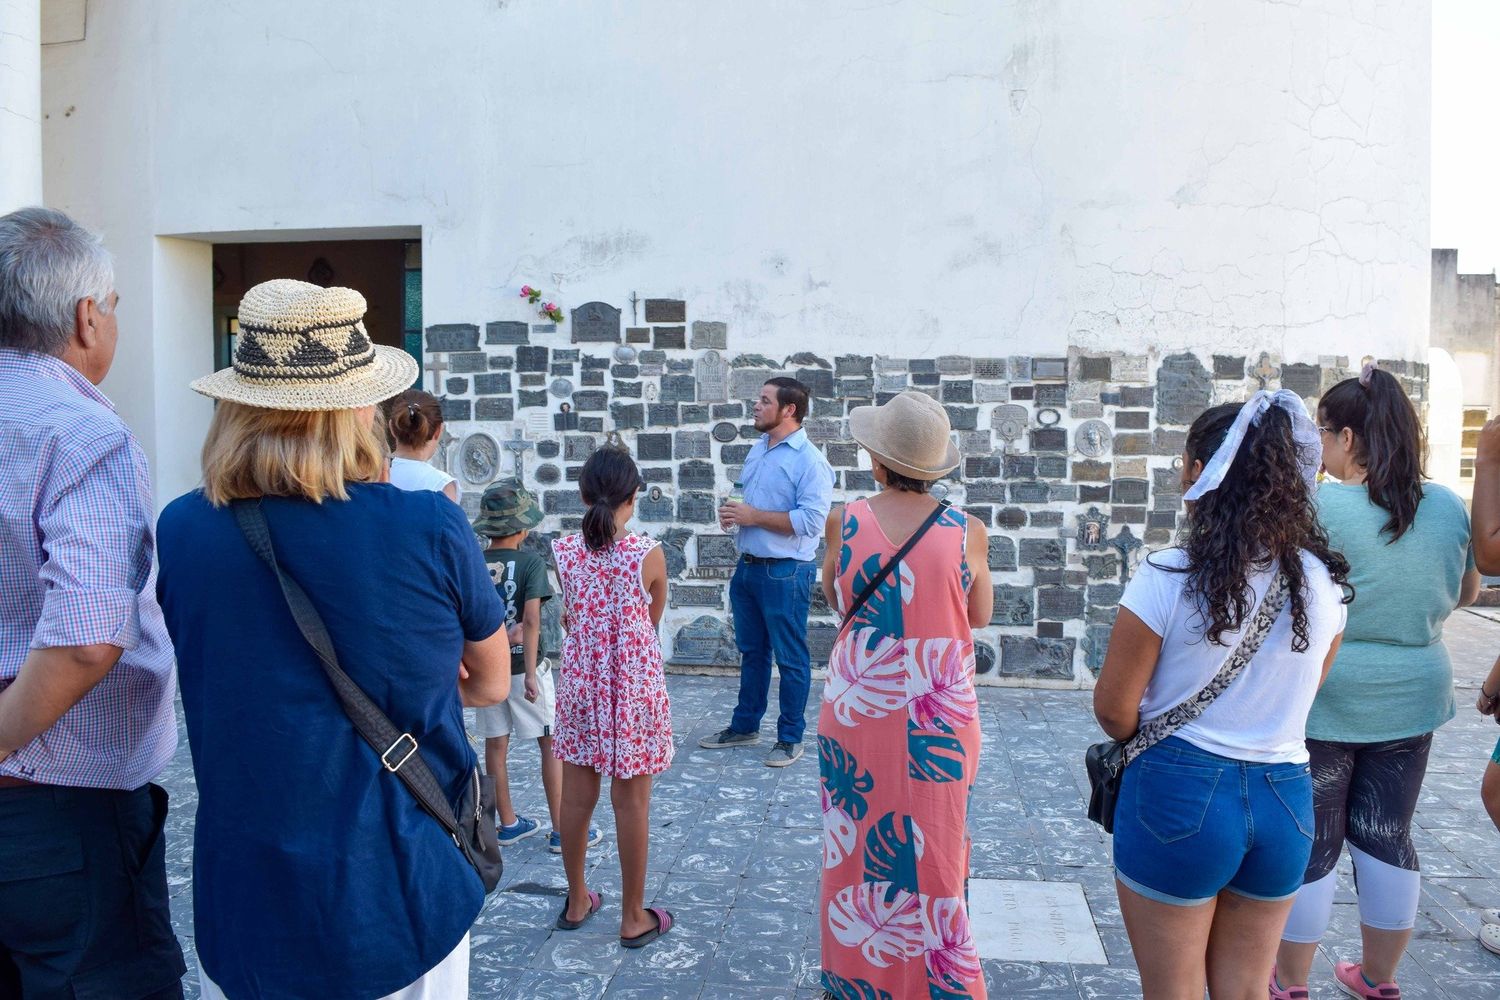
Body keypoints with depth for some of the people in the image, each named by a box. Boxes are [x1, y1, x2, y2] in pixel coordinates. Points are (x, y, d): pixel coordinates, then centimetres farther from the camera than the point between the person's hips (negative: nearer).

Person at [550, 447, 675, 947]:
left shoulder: (563, 552, -5)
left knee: (577, 797, 16)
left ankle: (577, 901, 34)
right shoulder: (649, 554, -14)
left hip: (580, 682, 3)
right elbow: (653, 621, 2)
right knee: (632, 802, 7)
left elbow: (571, 618, 5)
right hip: (633, 685, -3)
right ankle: (634, 917, 20)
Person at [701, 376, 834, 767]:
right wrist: (733, 513, 1)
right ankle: (744, 726, 33)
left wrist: (753, 516, -19)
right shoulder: (757, 450, 12)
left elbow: (811, 519, -23)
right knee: (751, 650, 19)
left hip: (785, 572, -8)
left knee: (791, 658, 5)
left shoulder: (809, 460, -15)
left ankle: (790, 738, 18)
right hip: (748, 566, 8)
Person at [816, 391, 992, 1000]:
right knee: (934, 848, 17)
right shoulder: (967, 531, -10)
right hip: (941, 719, 0)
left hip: (858, 712, 0)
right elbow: (981, 615, 5)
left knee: (861, 845, 17)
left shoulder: (845, 522, -10)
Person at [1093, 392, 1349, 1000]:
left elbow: (1113, 708, -13)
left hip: (1178, 793, -4)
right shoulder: (1324, 581, -3)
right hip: (1286, 797, 5)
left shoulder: (1169, 576, -18)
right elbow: (1296, 697, 11)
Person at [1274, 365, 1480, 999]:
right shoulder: (1449, 507, 0)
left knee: (1309, 845, 7)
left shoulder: (1319, 508, -19)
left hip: (1323, 702, -5)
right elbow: (1466, 594, 14)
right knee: (1387, 837, 17)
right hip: (1412, 699, 5)